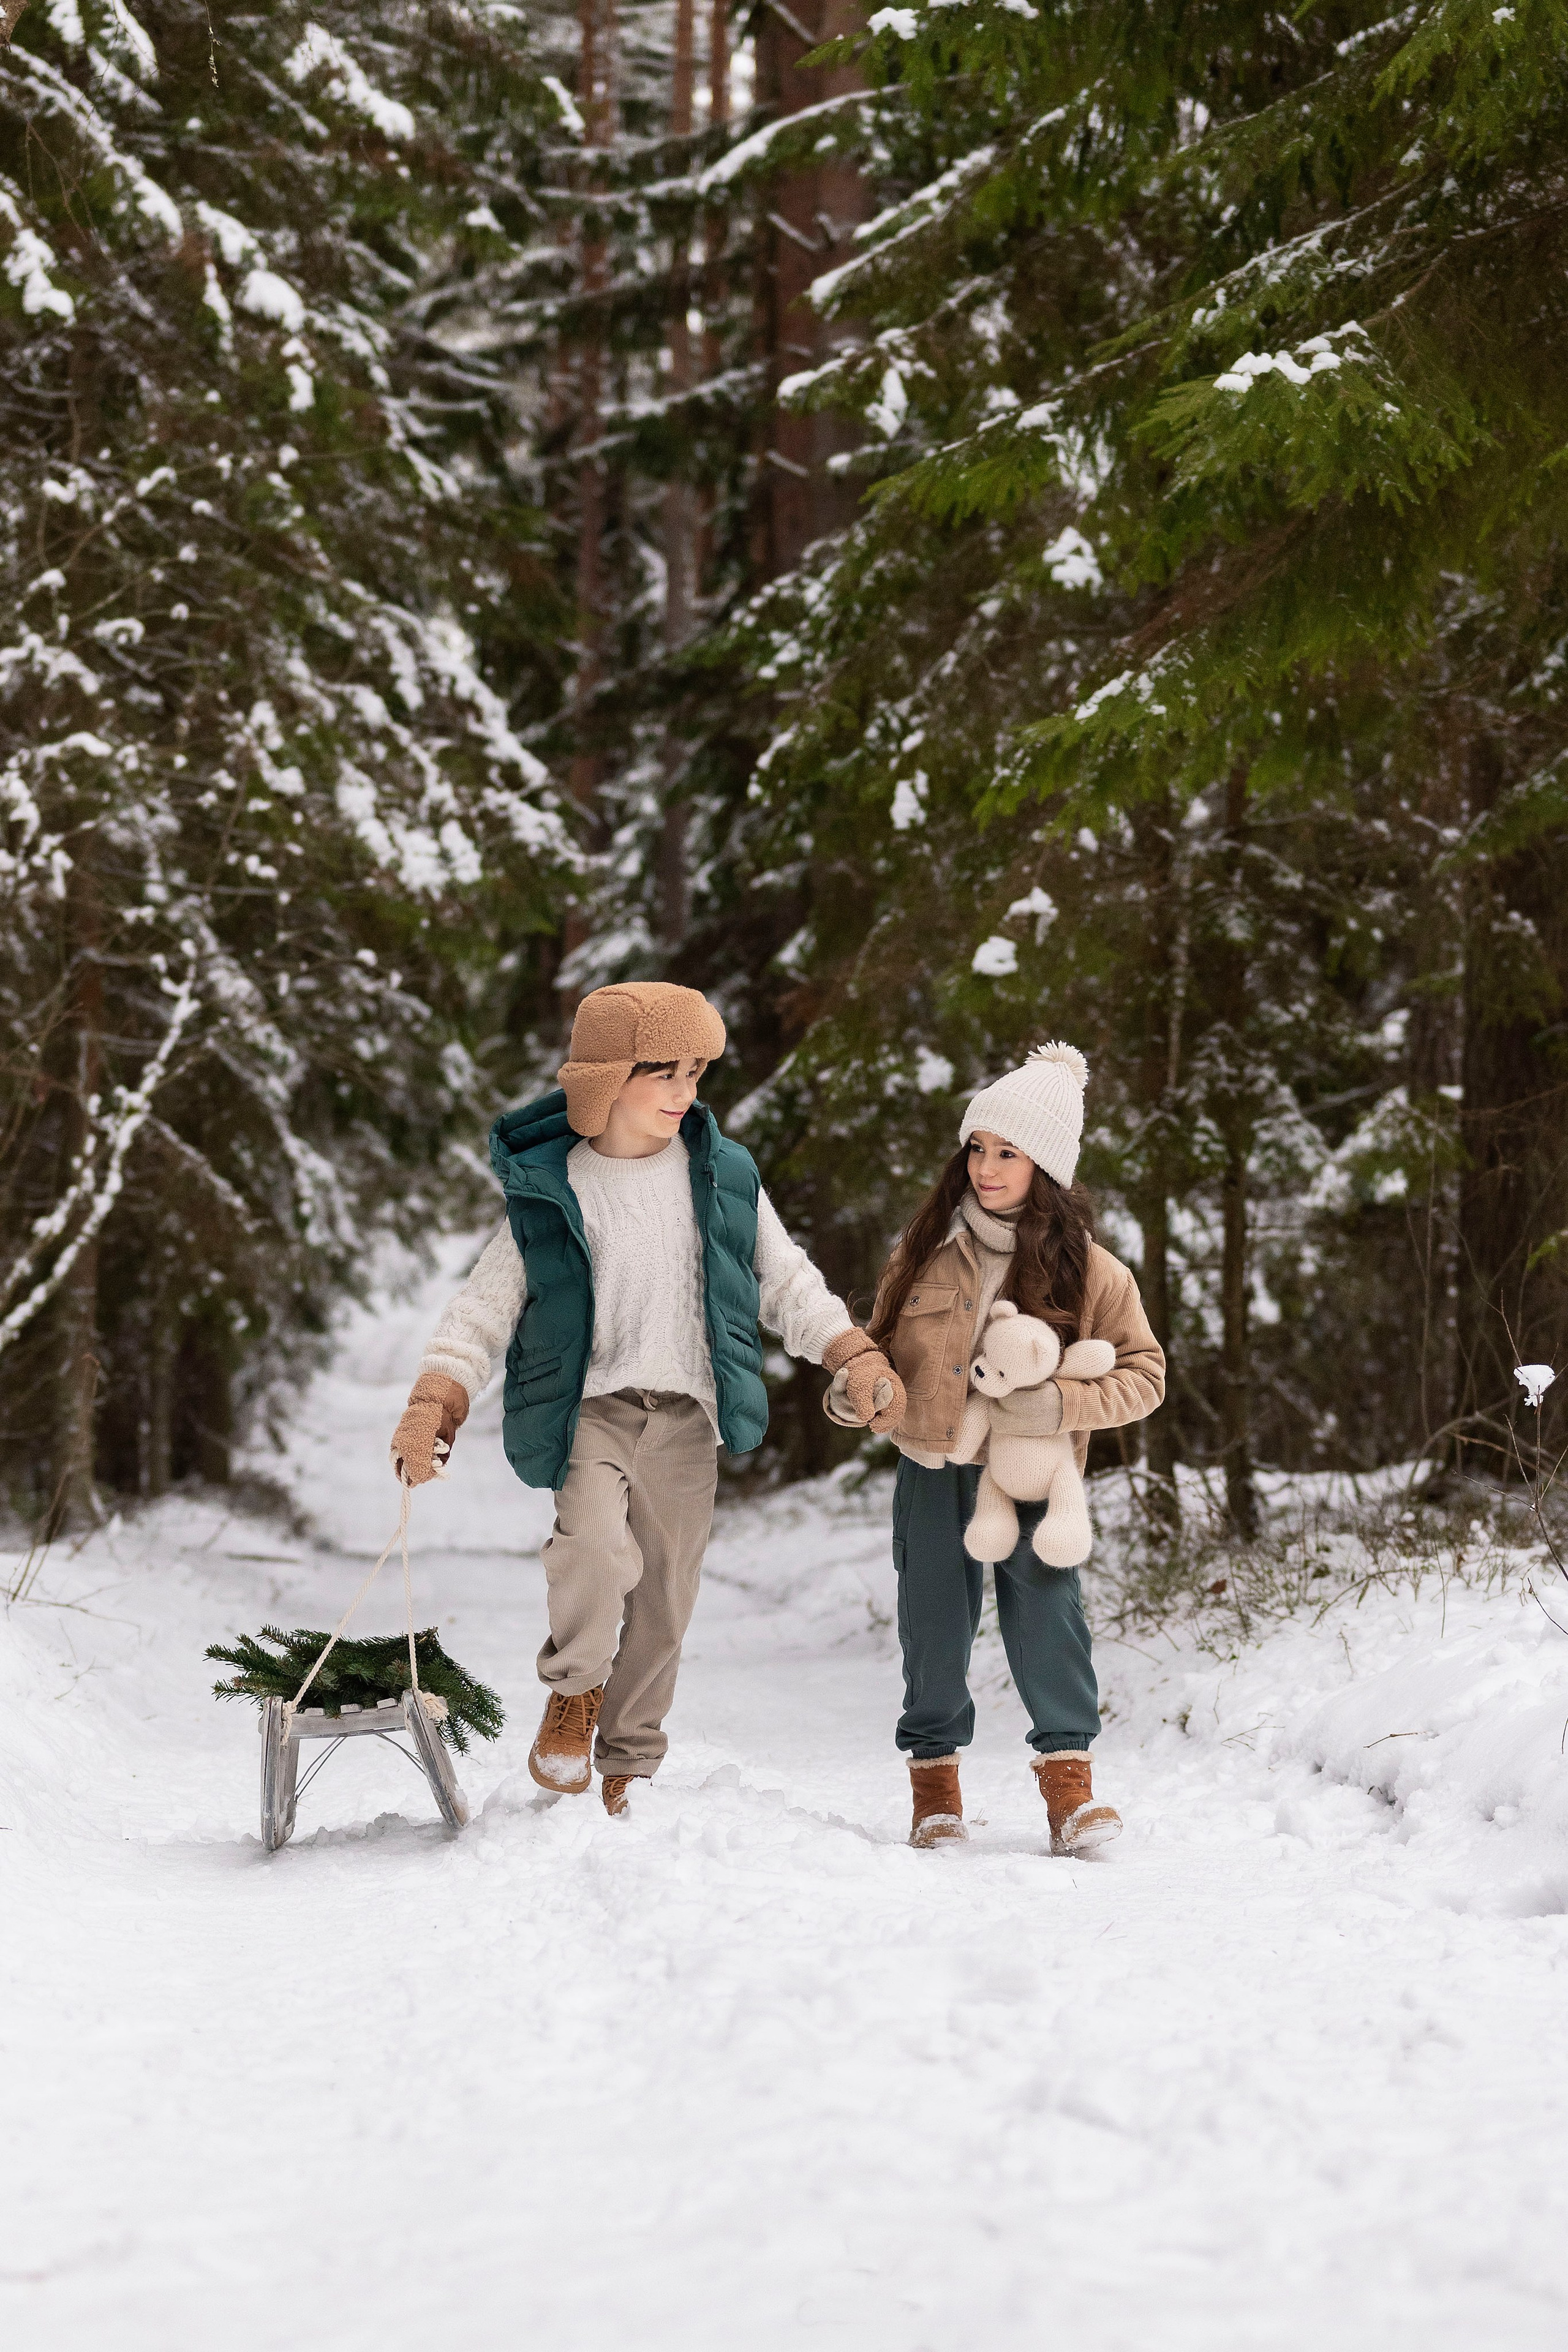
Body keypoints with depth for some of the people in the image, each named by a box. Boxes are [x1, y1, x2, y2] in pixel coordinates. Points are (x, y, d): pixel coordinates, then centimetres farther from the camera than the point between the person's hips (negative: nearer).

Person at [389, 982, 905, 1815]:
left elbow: (787, 1281, 14)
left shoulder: (722, 1176, 5)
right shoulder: (548, 1190, 0)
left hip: (685, 1414, 3)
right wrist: (433, 1406, -10)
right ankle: (574, 1691, -2)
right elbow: (485, 1307, 3)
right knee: (598, 1541, -28)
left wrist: (857, 1358, 1)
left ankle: (627, 1772, 20)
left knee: (662, 1603, 4)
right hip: (589, 1404, -2)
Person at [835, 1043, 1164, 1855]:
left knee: (1045, 1608, -14)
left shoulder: (1086, 1270, -6)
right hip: (931, 1474, 3)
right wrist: (853, 1387, -7)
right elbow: (883, 1341, 15)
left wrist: (1062, 1405, -20)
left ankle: (1068, 1773, -7)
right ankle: (934, 1775, 21)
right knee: (934, 1625, 8)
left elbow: (1143, 1373, -3)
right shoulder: (926, 1250, 2)